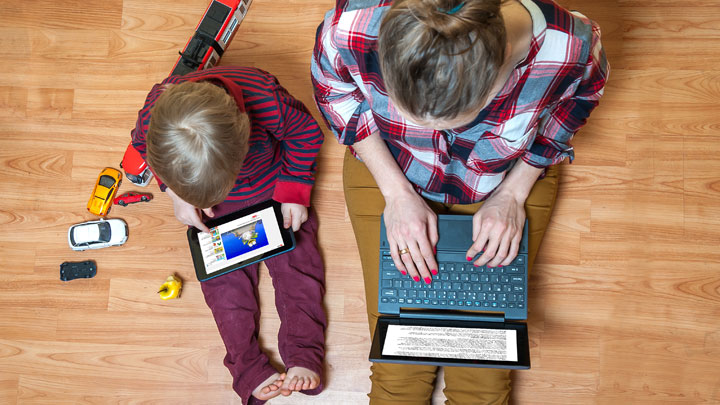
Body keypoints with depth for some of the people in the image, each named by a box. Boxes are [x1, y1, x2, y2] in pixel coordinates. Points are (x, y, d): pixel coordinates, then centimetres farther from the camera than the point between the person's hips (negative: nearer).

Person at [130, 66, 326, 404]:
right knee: (221, 274, -6)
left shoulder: (266, 100, -40)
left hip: (273, 183, -1)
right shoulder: (153, 118, -33)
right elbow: (142, 147, -5)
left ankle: (304, 358, -4)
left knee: (295, 260, -9)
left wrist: (295, 190, -17)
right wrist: (176, 193, -13)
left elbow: (306, 132, -16)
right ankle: (249, 370, -4)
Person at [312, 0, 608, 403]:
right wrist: (397, 192, -15)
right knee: (399, 372, -1)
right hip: (388, 169, 1)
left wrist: (512, 193, -12)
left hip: (511, 177, 0)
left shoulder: (569, 48, -35)